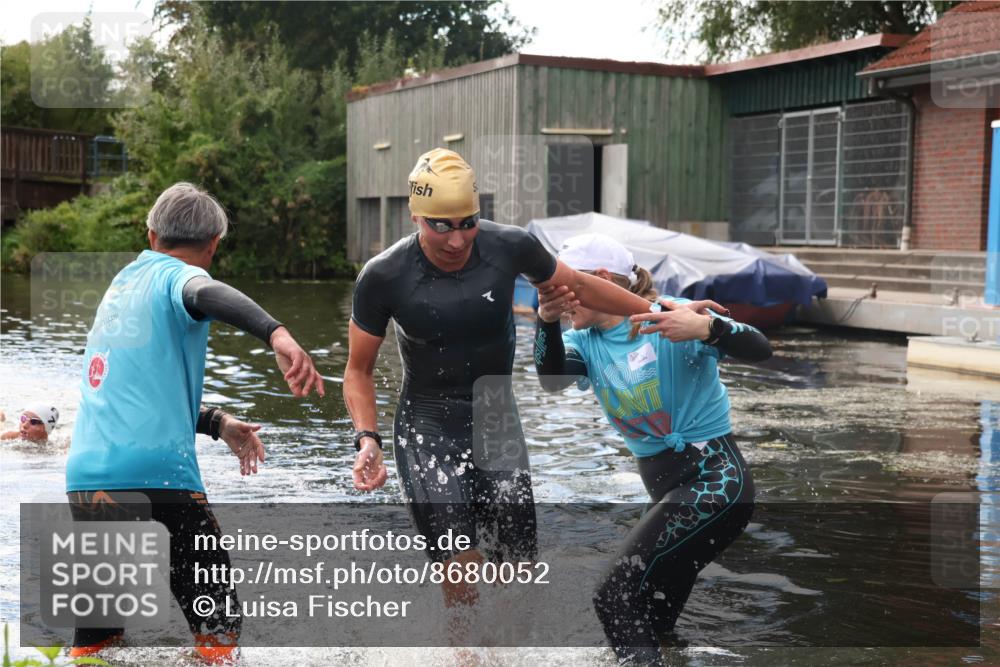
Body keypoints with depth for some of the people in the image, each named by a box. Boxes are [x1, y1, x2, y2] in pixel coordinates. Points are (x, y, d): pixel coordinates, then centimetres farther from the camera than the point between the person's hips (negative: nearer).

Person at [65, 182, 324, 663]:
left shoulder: (120, 285, 23)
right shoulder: (175, 277, 0)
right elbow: (207, 295, -27)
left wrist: (216, 423, 35)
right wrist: (278, 334, -43)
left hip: (84, 478, 8)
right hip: (155, 474, -7)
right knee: (218, 628, 3)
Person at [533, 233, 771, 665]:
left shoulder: (671, 318, -12)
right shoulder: (587, 342, 5)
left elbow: (760, 350, -23)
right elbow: (553, 379, -16)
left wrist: (705, 328, -41)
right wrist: (547, 322, -34)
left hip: (713, 482, -8)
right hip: (669, 490, 8)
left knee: (615, 596, -19)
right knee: (649, 623, 17)